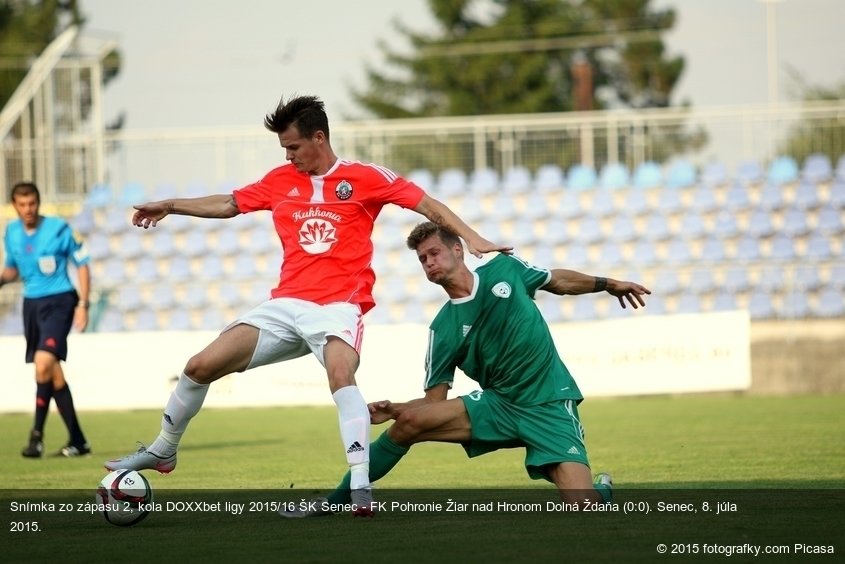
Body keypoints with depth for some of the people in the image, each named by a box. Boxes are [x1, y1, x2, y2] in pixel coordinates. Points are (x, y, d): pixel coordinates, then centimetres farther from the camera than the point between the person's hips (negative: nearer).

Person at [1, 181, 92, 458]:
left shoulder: (59, 229, -9)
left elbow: (82, 265, -3)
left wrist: (82, 305, -10)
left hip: (58, 301, -6)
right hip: (31, 303, 6)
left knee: (43, 364, -22)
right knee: (53, 373, 7)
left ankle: (37, 435, -16)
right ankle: (77, 441, 14)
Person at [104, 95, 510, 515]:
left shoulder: (365, 178, 0)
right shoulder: (281, 180, 13)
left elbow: (426, 204, -1)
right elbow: (229, 204, 25)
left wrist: (470, 237, -11)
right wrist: (170, 207, 24)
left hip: (338, 305, -5)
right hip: (286, 304, 5)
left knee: (341, 376, -35)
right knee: (201, 366, 0)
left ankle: (360, 486, -37)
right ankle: (162, 451, 22)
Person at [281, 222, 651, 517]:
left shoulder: (504, 270, -3)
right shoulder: (444, 328, -4)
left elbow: (557, 281, 17)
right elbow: (434, 400, -2)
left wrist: (607, 284, 18)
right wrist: (392, 410, -20)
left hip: (550, 406, -1)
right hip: (498, 403, 1)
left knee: (581, 505, -20)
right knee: (408, 421, -18)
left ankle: (602, 489, 21)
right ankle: (333, 502, -4)